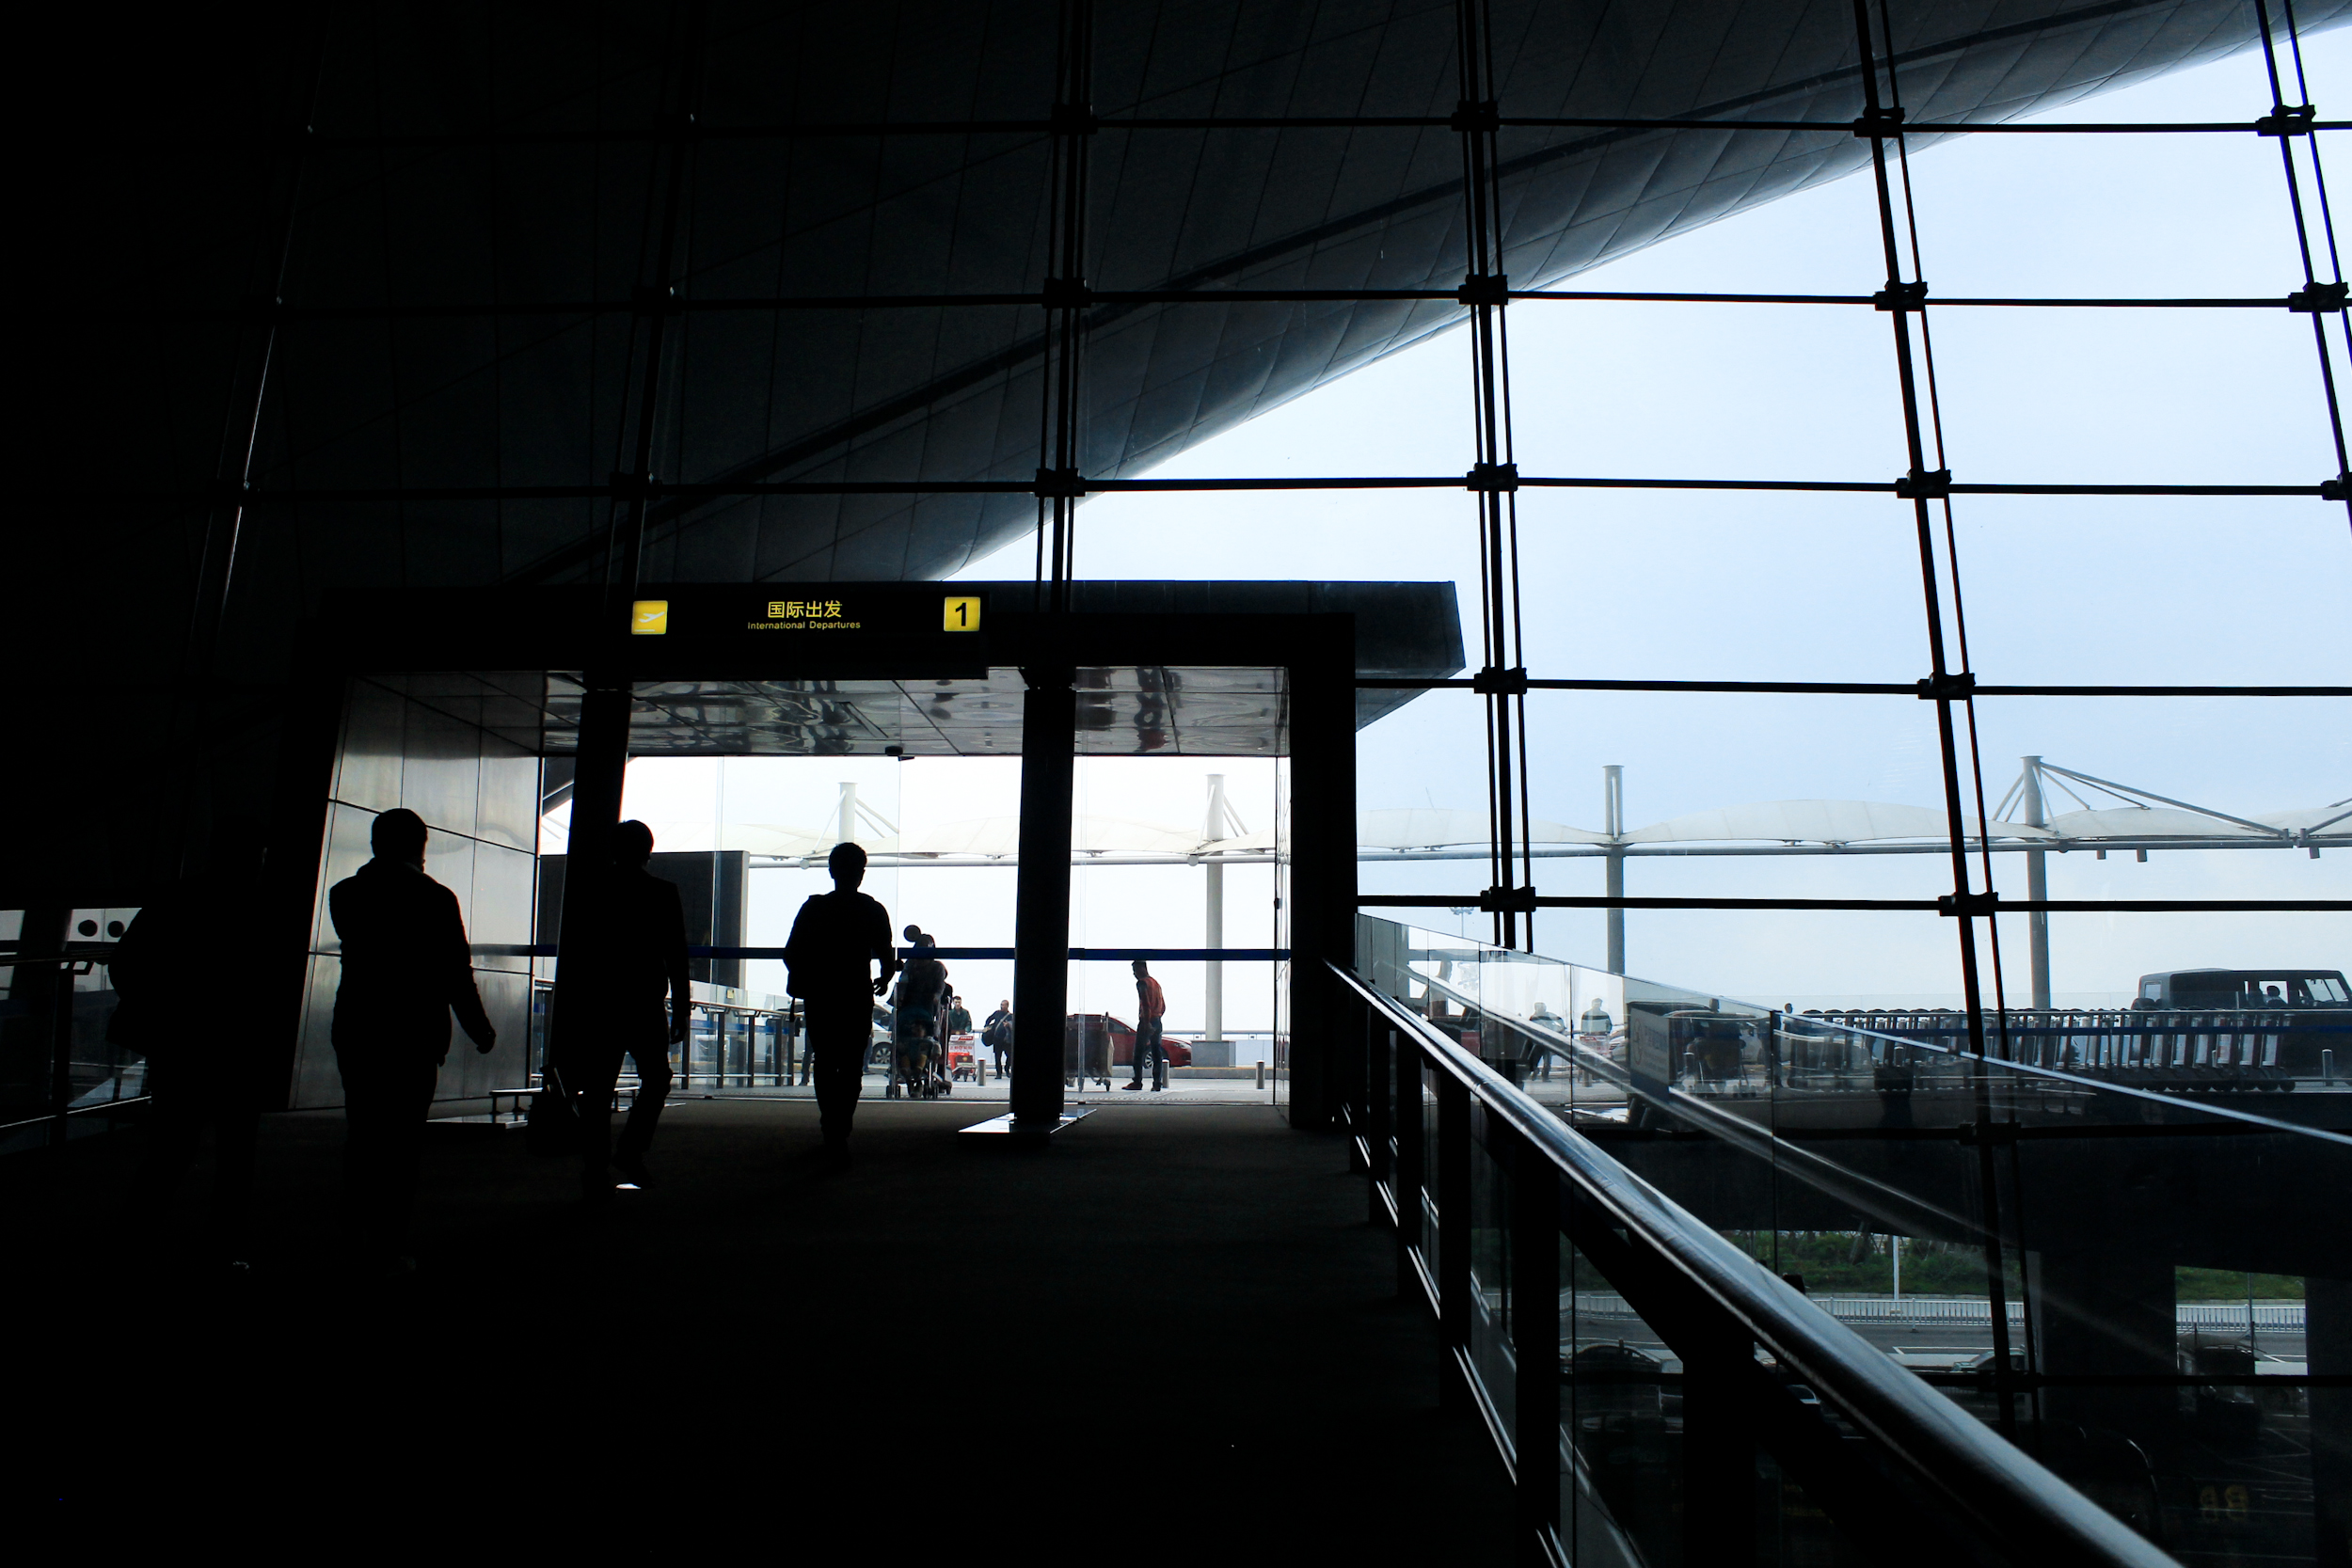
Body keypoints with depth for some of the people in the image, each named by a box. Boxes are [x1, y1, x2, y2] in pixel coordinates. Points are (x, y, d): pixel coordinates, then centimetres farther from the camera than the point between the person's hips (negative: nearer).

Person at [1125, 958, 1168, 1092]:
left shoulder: (1142, 983, -7)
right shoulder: (1156, 983, 19)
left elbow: (1145, 1004, -19)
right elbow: (1163, 1006, 20)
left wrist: (1146, 1022, -21)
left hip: (1146, 1022, -8)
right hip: (1157, 1022, 8)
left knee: (1139, 1053, -4)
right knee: (1157, 1053, 6)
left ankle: (1137, 1082, -7)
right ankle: (1157, 1083, 2)